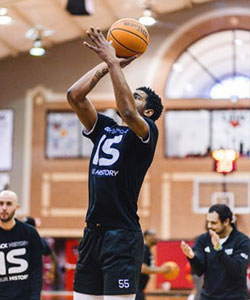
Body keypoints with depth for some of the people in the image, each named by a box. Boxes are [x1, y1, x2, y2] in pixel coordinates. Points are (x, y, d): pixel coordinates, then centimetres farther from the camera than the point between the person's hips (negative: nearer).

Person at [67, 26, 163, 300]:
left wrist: (113, 62, -17)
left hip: (122, 235, -7)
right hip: (92, 233, 7)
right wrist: (106, 63, 5)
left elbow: (127, 112, -23)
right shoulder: (104, 128, 16)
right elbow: (74, 96, 6)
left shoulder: (146, 132, -1)